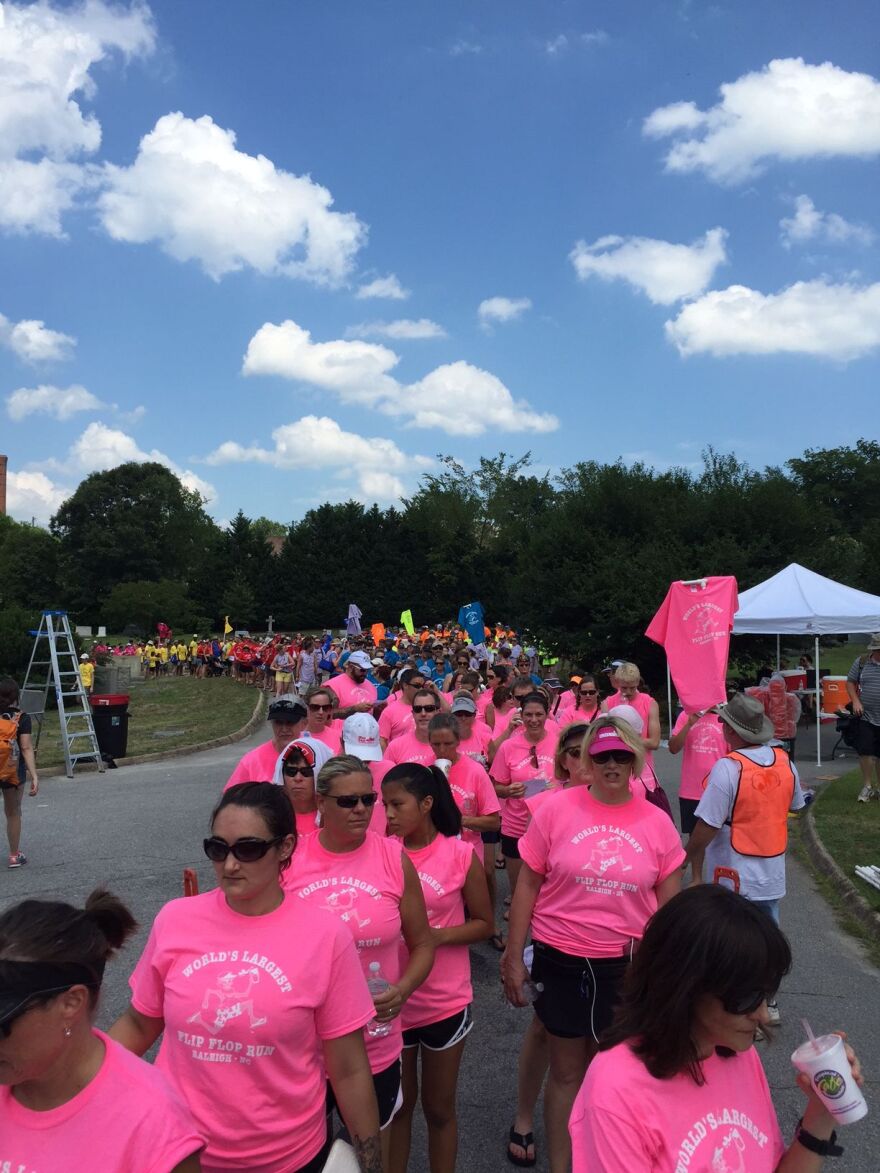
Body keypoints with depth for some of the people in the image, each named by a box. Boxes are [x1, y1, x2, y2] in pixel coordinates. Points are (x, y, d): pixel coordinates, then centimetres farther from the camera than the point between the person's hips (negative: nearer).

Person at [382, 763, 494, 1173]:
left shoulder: (461, 855, -13)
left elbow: (484, 924, -4)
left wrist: (440, 935, -19)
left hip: (444, 1003, -2)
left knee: (438, 1108, 17)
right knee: (397, 1106, 19)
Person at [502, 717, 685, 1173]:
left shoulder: (656, 822, -5)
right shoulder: (556, 810, -11)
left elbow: (669, 903, 4)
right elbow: (527, 886, -4)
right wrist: (513, 957, -3)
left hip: (627, 965, 2)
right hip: (561, 961, -1)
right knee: (567, 1070, 14)